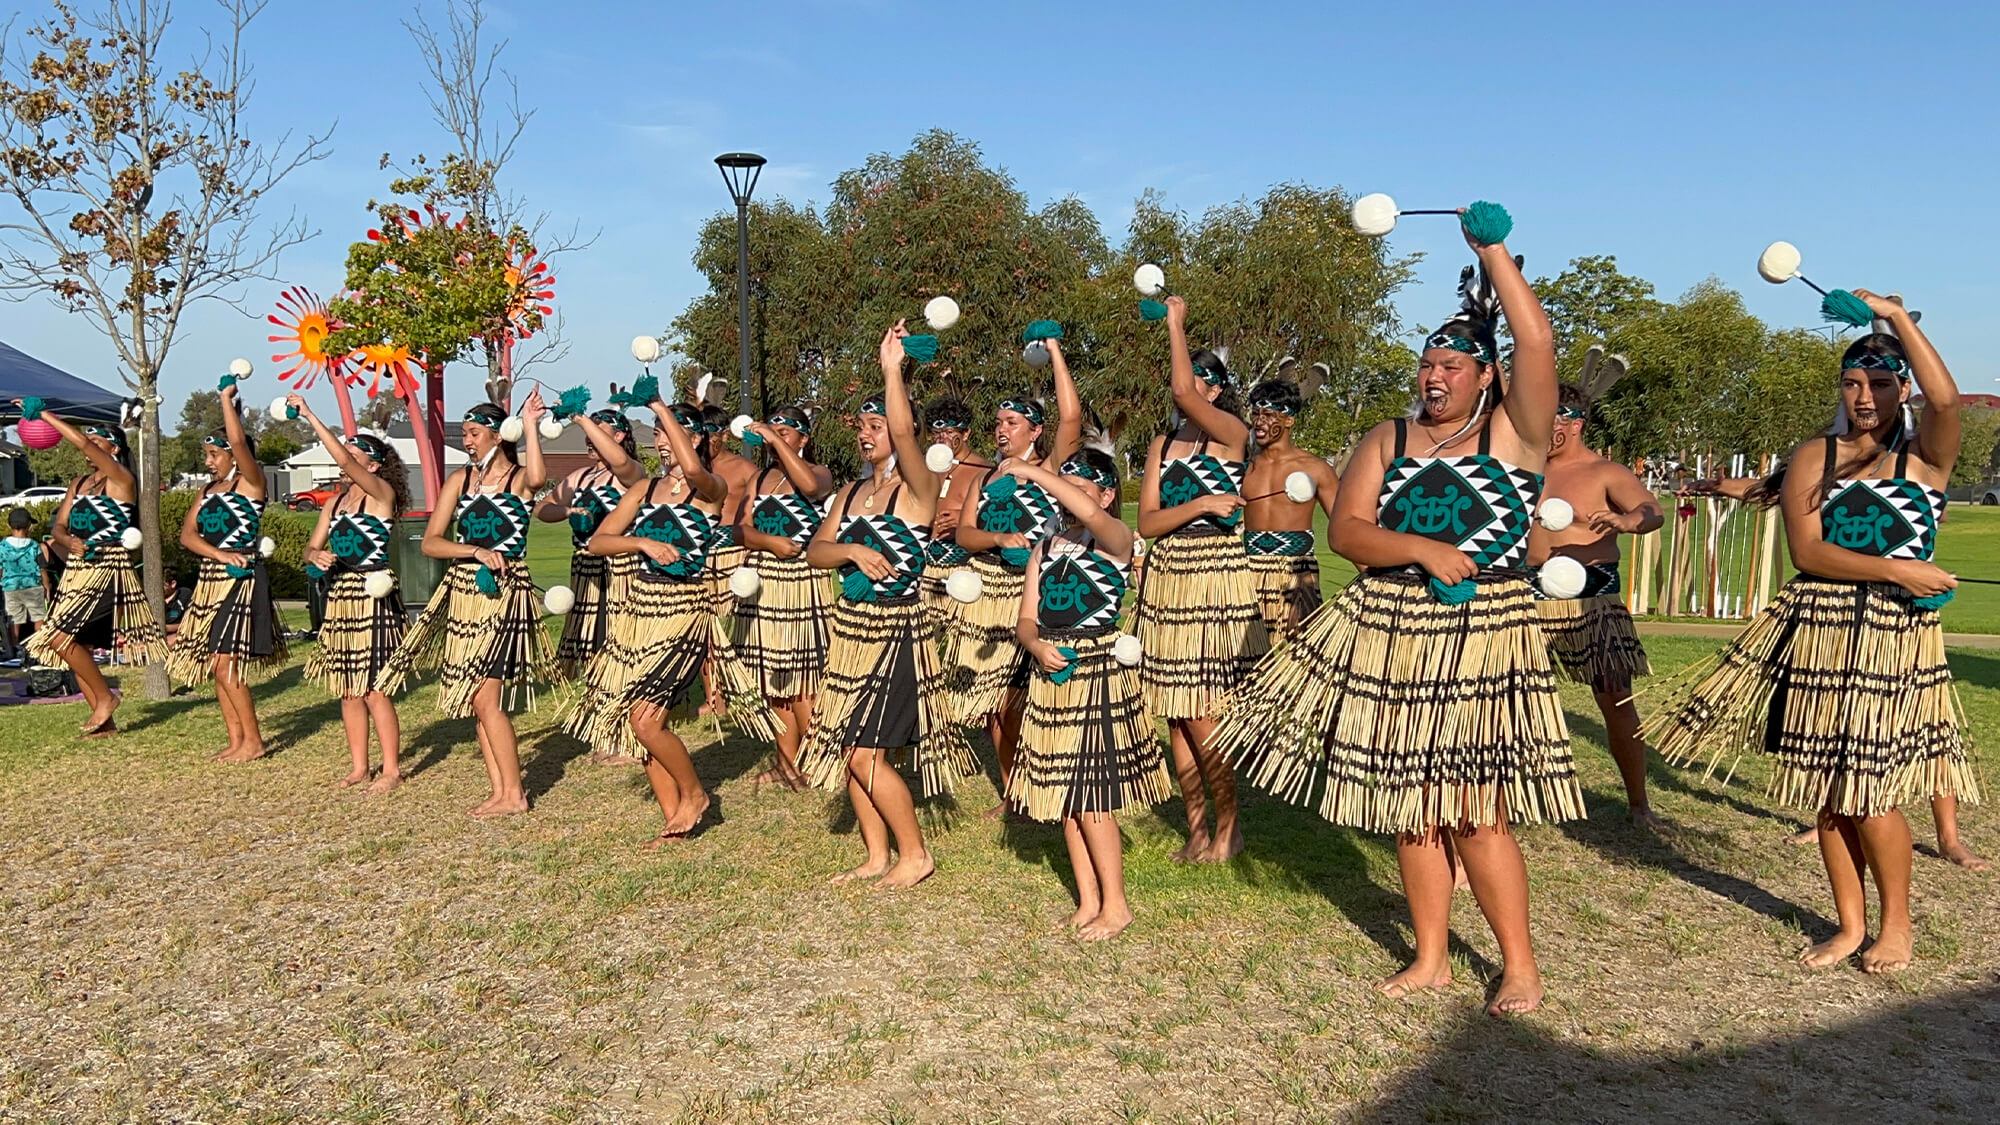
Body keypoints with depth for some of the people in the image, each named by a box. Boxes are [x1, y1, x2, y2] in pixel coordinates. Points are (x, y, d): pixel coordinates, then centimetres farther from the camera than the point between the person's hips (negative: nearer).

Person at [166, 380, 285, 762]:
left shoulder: (251, 481, -5)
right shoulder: (208, 490, 14)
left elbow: (239, 441, -22)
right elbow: (187, 534, 5)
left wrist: (227, 398, -11)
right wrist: (219, 554, -12)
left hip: (242, 579, -8)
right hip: (211, 580, 8)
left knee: (224, 663, -11)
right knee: (216, 666, 8)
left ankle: (253, 740, 0)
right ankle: (236, 740, 15)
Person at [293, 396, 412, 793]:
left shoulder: (382, 493, -7)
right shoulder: (336, 500, 14)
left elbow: (343, 459, -22)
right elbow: (312, 546, 16)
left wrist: (310, 416, -20)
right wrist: (316, 556, -8)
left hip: (374, 598, -8)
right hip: (340, 596, 8)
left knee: (374, 688, -6)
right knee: (347, 688, 10)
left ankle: (391, 768, 4)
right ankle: (358, 766, 19)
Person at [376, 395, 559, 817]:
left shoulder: (520, 478, -4)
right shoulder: (459, 480, 8)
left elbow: (537, 477, -32)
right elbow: (430, 543, 3)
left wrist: (529, 422, -23)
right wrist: (477, 550, -13)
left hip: (506, 593, -6)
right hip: (463, 592, 6)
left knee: (485, 698, -11)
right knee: (478, 701, 6)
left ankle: (514, 794, -1)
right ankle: (499, 791, 14)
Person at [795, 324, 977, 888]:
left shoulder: (917, 487, -9)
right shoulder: (851, 492, 12)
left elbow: (904, 431, -27)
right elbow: (815, 550, 4)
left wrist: (892, 368, -26)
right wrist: (853, 550, -14)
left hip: (897, 628, -7)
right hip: (851, 626, 8)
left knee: (864, 752, -8)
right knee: (849, 749, 8)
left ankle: (915, 854, 9)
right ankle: (877, 855, 23)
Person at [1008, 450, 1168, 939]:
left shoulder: (1116, 540, -7)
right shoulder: (1045, 549, 12)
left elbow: (1092, 515, -31)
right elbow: (1027, 618, 10)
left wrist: (1033, 471, -25)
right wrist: (1038, 646, -13)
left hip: (1100, 673, -6)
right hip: (1052, 677, 6)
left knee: (1090, 795, -5)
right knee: (1064, 794, 9)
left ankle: (1115, 904, 10)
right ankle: (1088, 900, 21)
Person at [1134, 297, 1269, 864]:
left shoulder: (1232, 433, -5)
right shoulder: (1162, 445, 12)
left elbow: (1183, 393, -24)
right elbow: (1147, 522, 4)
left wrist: (1176, 323, -12)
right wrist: (1199, 505, -12)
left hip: (1218, 579, -6)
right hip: (1167, 578, 6)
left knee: (1204, 716, -6)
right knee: (1177, 716, 8)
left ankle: (1227, 827, 12)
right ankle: (1197, 828, 19)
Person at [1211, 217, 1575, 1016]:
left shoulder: (1513, 432, -2)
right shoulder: (1387, 440, 7)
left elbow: (1537, 343, -17)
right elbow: (1343, 531, -2)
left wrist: (1493, 252, -14)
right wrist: (1420, 548, -16)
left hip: (1482, 633, -4)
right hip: (1387, 632, 4)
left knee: (1473, 809, -4)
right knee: (1410, 803, 11)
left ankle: (1521, 967, 13)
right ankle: (1431, 959, 25)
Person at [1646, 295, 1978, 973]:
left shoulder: (1926, 454, 0)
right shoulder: (1814, 458, 6)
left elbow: (1945, 397, -23)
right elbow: (1806, 551, -5)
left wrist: (1895, 315, -18)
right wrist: (1894, 569, -14)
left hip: (1894, 637, -3)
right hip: (1819, 633, 3)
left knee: (1869, 793, -4)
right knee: (1825, 787, 9)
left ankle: (1896, 927, 19)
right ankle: (1850, 925, 25)